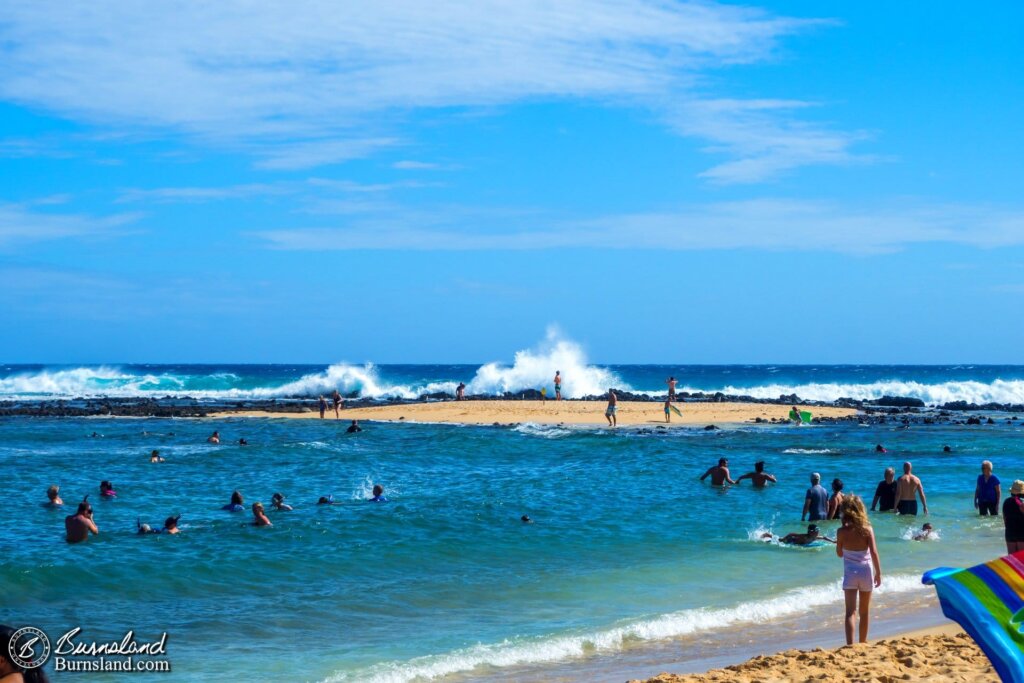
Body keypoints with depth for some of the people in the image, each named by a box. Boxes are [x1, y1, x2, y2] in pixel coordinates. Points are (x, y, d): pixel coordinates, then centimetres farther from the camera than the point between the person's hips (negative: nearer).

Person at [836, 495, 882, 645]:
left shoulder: (842, 531, -8)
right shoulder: (867, 529, -8)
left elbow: (839, 553, 3)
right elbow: (874, 552, -11)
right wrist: (878, 573, -6)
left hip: (850, 573, -1)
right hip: (866, 572, 1)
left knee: (850, 612, -6)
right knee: (864, 612, 18)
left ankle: (850, 644, -21)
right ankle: (863, 642, 32)